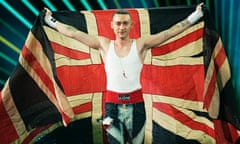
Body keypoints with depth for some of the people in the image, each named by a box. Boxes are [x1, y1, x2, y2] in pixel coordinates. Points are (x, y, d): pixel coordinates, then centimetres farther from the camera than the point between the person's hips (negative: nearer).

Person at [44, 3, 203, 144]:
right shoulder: (104, 44, 2)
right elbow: (73, 33, 8)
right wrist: (52, 21, 12)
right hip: (112, 104, 0)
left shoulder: (141, 44, -2)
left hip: (135, 103, 0)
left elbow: (170, 32, -2)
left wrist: (194, 16, -1)